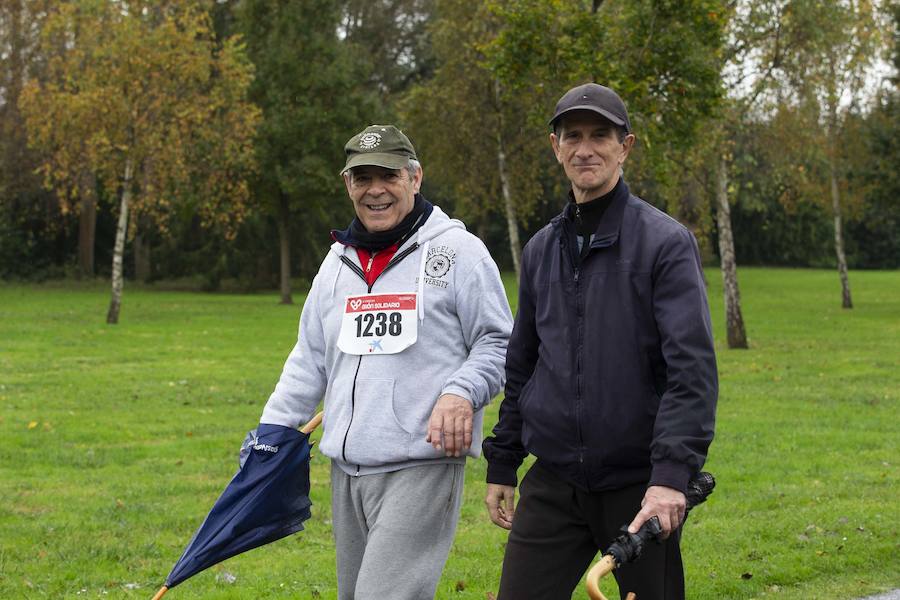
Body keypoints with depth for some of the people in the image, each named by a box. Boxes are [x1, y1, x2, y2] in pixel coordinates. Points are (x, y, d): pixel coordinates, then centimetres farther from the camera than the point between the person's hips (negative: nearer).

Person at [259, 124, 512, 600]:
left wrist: (462, 392, -22)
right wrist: (272, 429, 15)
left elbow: (498, 343, -4)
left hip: (421, 467, -7)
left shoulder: (456, 250, -3)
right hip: (347, 471, 7)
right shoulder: (339, 261, 17)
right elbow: (309, 359, 23)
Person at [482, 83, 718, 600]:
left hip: (638, 486, -4)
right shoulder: (542, 249, 11)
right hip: (552, 486, 4)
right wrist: (501, 465, 17)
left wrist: (672, 473, -26)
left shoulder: (665, 242, -7)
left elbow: (693, 367, -15)